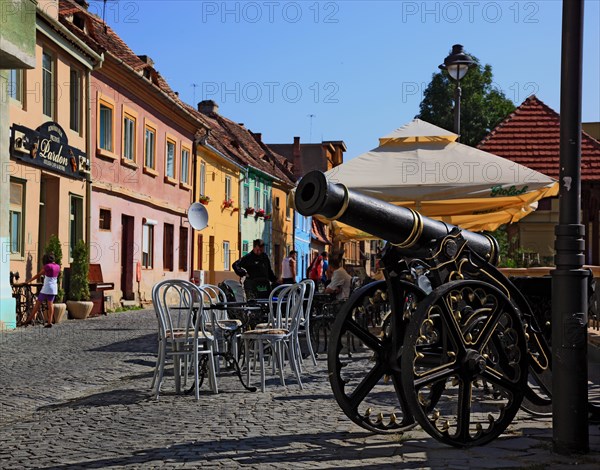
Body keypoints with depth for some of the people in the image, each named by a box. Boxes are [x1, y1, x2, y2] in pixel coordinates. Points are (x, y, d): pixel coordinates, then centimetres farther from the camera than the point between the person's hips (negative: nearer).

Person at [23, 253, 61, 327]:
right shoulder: (58, 267, 7)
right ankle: (49, 322, -1)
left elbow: (38, 275, -6)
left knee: (38, 303, 4)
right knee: (50, 304, 6)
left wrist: (28, 281, 0)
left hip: (46, 288, -6)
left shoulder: (48, 266, -11)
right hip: (54, 289, 6)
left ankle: (30, 319, 8)